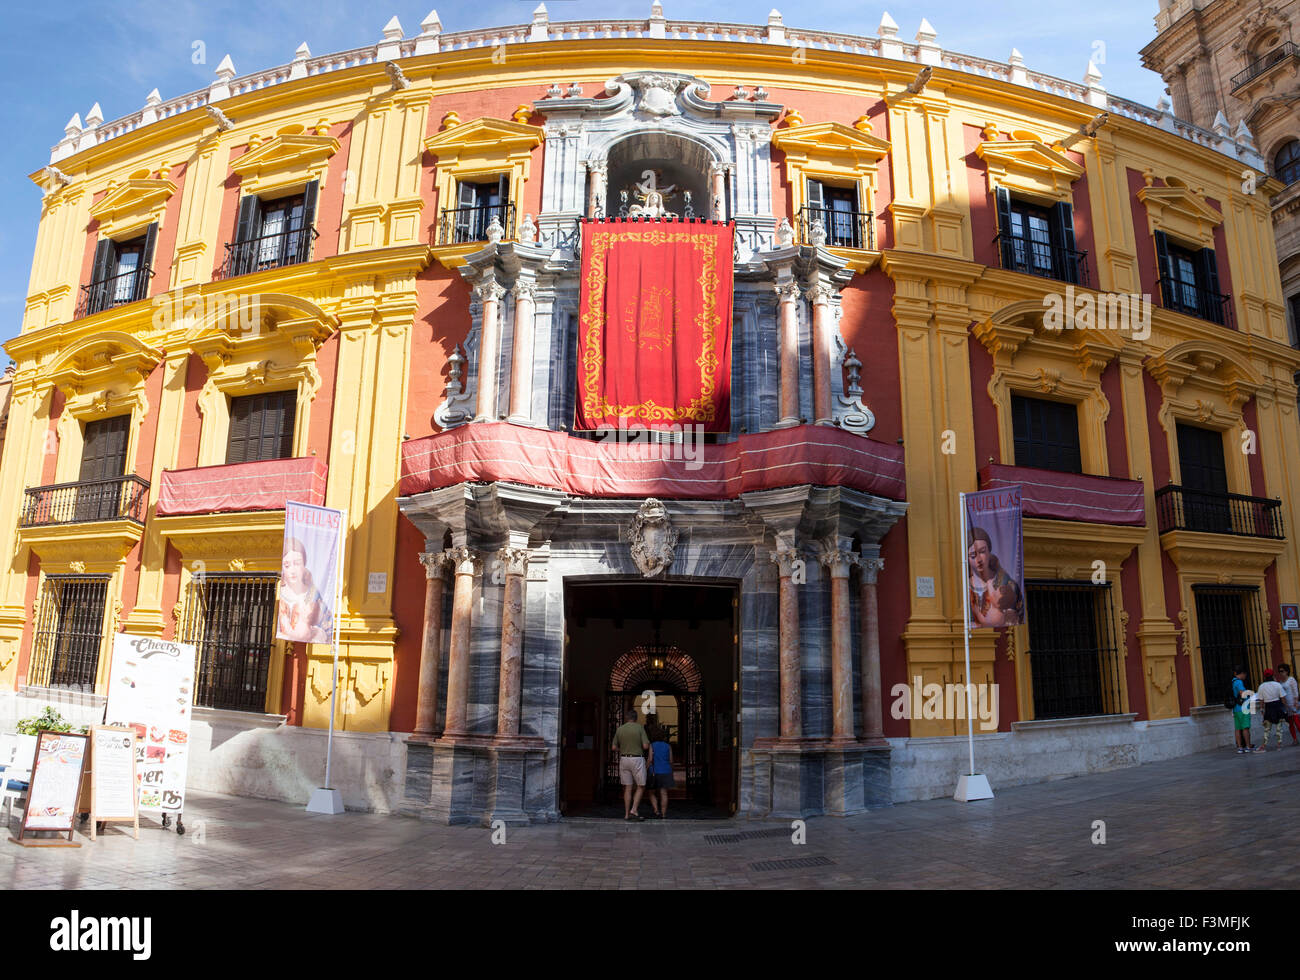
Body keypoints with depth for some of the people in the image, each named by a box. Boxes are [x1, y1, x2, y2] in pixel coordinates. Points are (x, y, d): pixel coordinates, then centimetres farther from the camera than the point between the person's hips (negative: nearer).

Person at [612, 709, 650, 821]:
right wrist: (648, 743, 11)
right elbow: (645, 746, -12)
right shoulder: (639, 728, -7)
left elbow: (614, 748, 6)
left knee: (627, 788, 9)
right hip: (637, 759, -4)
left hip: (624, 759, 4)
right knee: (641, 786, 7)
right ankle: (634, 809, -8)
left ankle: (627, 814, 9)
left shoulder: (620, 729, 4)